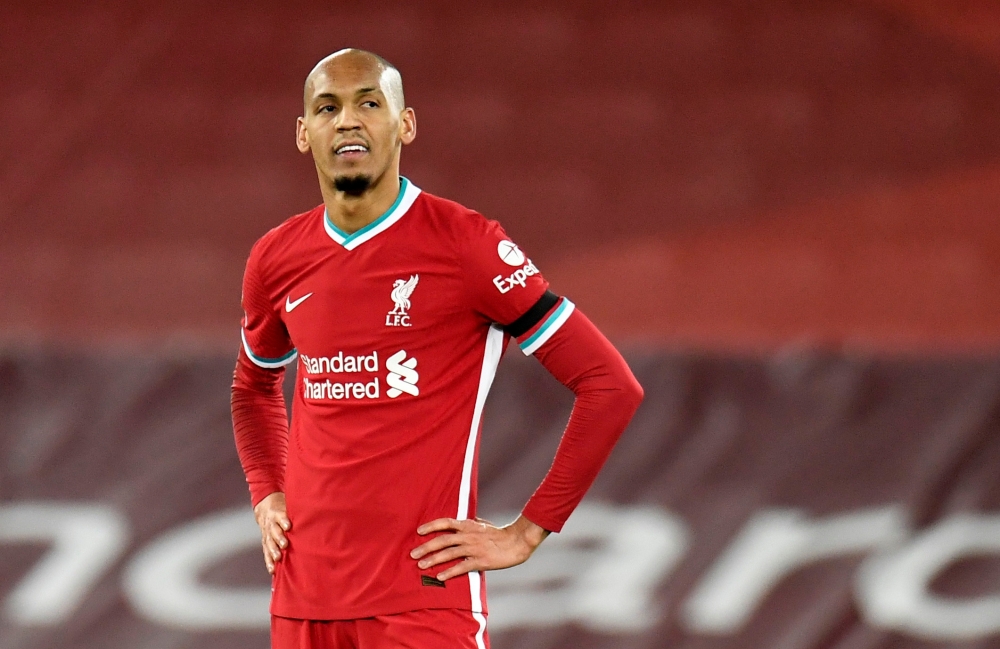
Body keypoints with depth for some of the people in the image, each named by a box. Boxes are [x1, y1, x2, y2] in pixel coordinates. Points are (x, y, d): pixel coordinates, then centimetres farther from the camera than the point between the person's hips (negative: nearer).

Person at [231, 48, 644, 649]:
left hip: (425, 596, -5)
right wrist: (266, 496, 15)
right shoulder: (277, 261, 9)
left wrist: (527, 532, -7)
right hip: (303, 601, 5)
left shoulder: (464, 244, -7)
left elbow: (610, 386, -6)